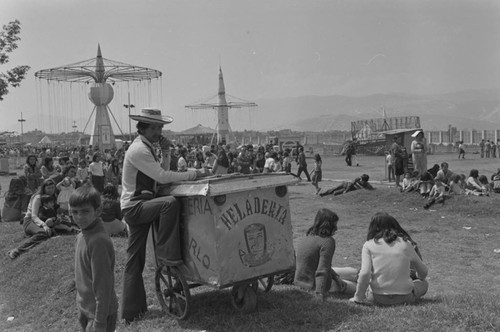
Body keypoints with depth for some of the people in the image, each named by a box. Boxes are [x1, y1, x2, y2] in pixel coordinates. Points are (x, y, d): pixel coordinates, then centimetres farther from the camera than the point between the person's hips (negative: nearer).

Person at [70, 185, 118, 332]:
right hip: (86, 309, 8)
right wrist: (83, 311, 17)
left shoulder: (99, 241, -24)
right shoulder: (82, 236, 1)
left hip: (99, 313, -8)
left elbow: (103, 285, -23)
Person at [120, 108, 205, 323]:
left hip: (141, 205, 9)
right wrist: (192, 174, -17)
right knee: (170, 203, -32)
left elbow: (161, 172, 14)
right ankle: (167, 255, -21)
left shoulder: (146, 147, 15)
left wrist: (165, 153, 1)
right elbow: (162, 177, -21)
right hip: (134, 206, -9)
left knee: (135, 261, 10)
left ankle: (131, 309, 16)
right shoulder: (138, 150, -15)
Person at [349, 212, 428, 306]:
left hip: (378, 298, -1)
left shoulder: (369, 245, -6)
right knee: (424, 284, 26)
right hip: (404, 297, 1)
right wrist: (416, 276, 35)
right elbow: (423, 272, 11)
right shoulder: (406, 244, 0)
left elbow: (365, 273, -17)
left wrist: (358, 297, -5)